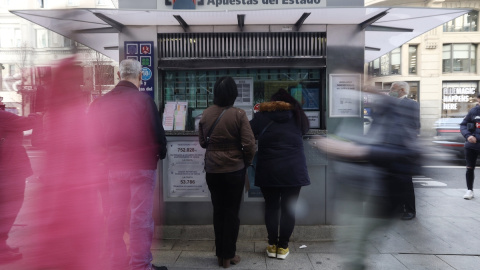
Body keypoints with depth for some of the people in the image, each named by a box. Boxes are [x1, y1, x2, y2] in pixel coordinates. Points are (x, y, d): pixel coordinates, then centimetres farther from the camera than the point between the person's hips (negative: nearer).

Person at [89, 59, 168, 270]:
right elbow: (157, 133, -11)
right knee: (141, 217, 2)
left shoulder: (100, 103, 5)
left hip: (113, 166, 5)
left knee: (115, 217, 13)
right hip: (141, 166, -5)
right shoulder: (143, 100, -11)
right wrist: (161, 153, 7)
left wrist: (106, 158, 18)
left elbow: (94, 136, 8)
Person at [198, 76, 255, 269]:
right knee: (232, 211, 9)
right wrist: (247, 161, 3)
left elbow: (202, 142, 6)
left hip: (212, 170, 3)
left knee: (218, 210, 15)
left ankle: (220, 254, 25)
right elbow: (249, 144, -14)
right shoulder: (238, 114, -13)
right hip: (234, 169, -3)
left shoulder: (206, 114, -2)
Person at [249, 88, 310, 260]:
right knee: (288, 209, 9)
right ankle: (283, 247, 17)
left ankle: (272, 246, 21)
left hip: (268, 172, 0)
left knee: (271, 207, 13)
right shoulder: (297, 117, 8)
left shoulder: (262, 117, 1)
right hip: (293, 172, 1)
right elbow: (305, 129, 25)